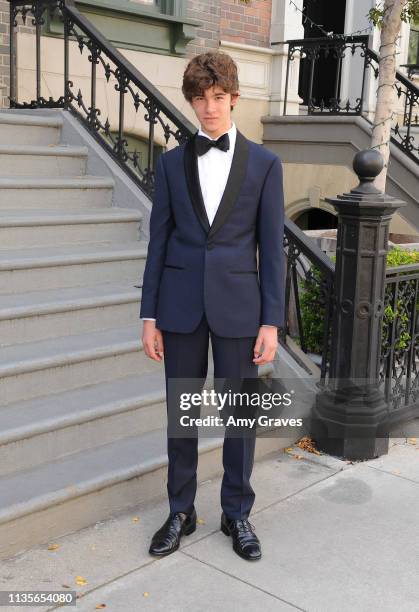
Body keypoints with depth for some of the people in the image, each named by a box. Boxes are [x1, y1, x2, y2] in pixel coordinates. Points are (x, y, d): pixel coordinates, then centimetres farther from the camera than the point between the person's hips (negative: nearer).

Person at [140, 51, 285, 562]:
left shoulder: (264, 164, 1)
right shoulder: (172, 163, 6)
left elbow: (272, 247, 0)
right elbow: (159, 241, 6)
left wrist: (271, 321, -5)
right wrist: (149, 315, 2)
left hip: (238, 304, -1)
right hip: (181, 303, 2)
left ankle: (237, 514, 26)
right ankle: (180, 512, 27)